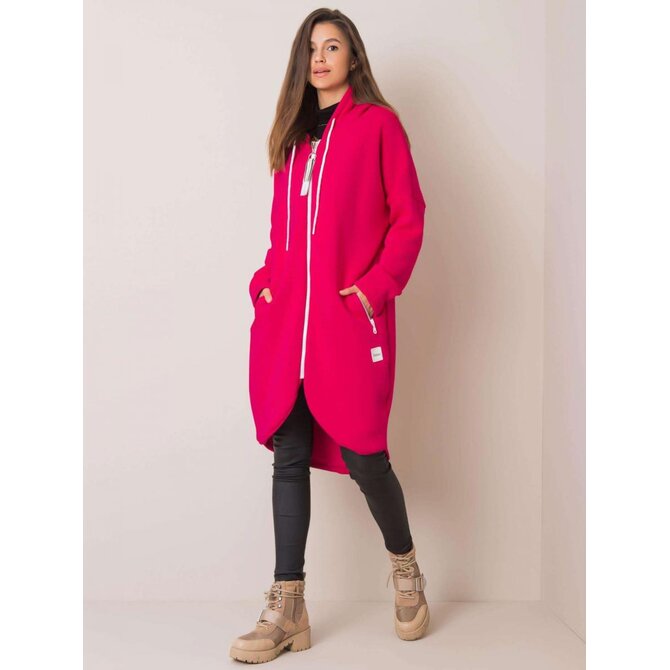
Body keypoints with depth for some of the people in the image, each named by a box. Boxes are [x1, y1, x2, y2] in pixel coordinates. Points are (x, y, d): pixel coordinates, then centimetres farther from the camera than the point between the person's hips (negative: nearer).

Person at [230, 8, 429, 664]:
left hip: (350, 316, -5)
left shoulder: (378, 123, 4)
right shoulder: (295, 132, 20)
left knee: (362, 454, -2)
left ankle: (405, 569, 26)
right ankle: (287, 609, 11)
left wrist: (377, 286, -12)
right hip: (288, 316, 5)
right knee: (289, 455, 3)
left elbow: (408, 217, -1)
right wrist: (265, 280, 7)